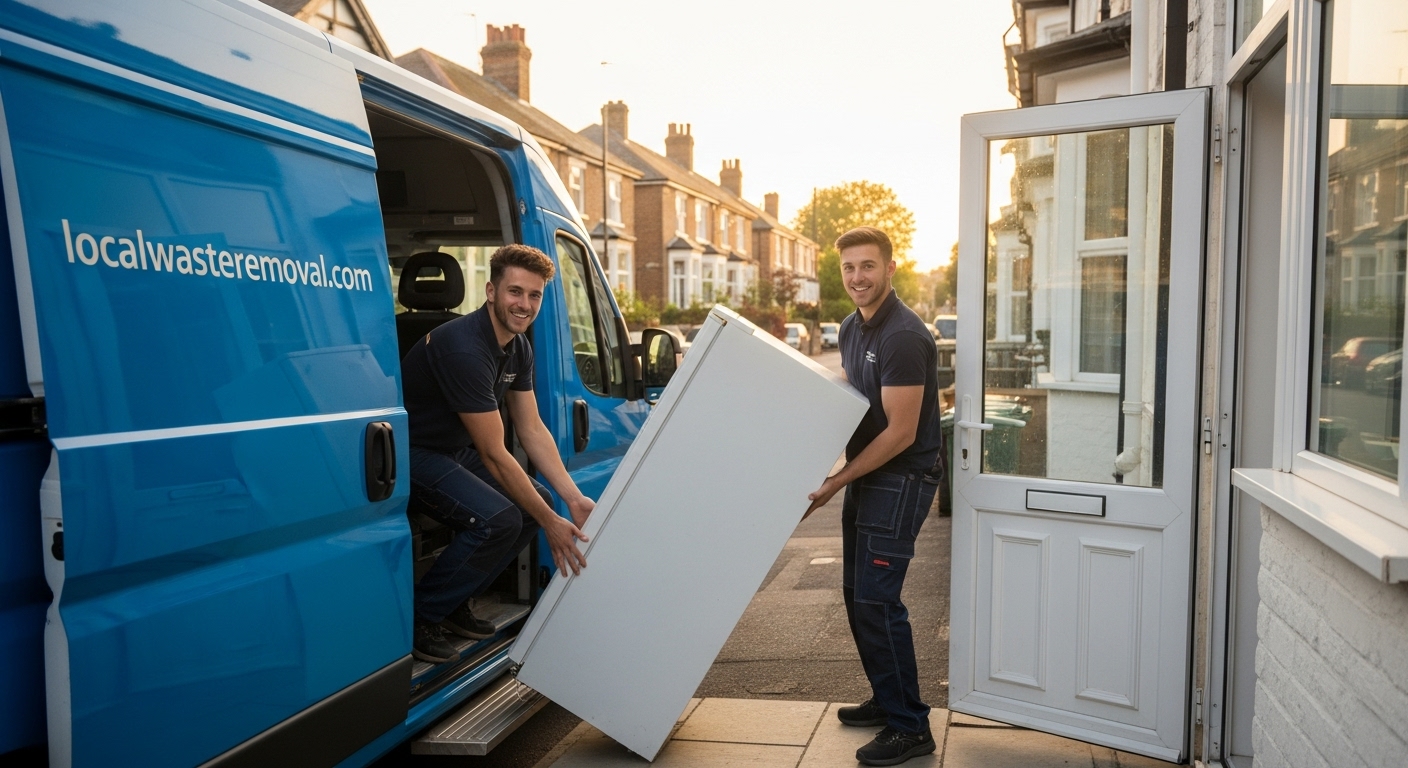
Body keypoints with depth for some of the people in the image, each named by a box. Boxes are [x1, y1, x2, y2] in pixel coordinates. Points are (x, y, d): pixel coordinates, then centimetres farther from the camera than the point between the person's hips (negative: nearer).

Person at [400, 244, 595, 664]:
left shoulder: (518, 346, 0)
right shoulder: (464, 348, -30)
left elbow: (532, 429, 3)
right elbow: (494, 455, -27)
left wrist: (574, 498, -7)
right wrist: (550, 523, -22)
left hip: (455, 450, 10)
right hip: (410, 454, -9)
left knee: (538, 501, -2)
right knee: (498, 518, -27)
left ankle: (454, 604, 11)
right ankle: (418, 618, -8)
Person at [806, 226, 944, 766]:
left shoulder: (903, 336, -20)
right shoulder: (852, 328, 9)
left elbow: (900, 433, -21)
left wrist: (834, 483, -17)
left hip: (900, 479, -9)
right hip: (866, 477, 10)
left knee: (876, 599, -9)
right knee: (857, 593, 15)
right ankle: (887, 700, 30)